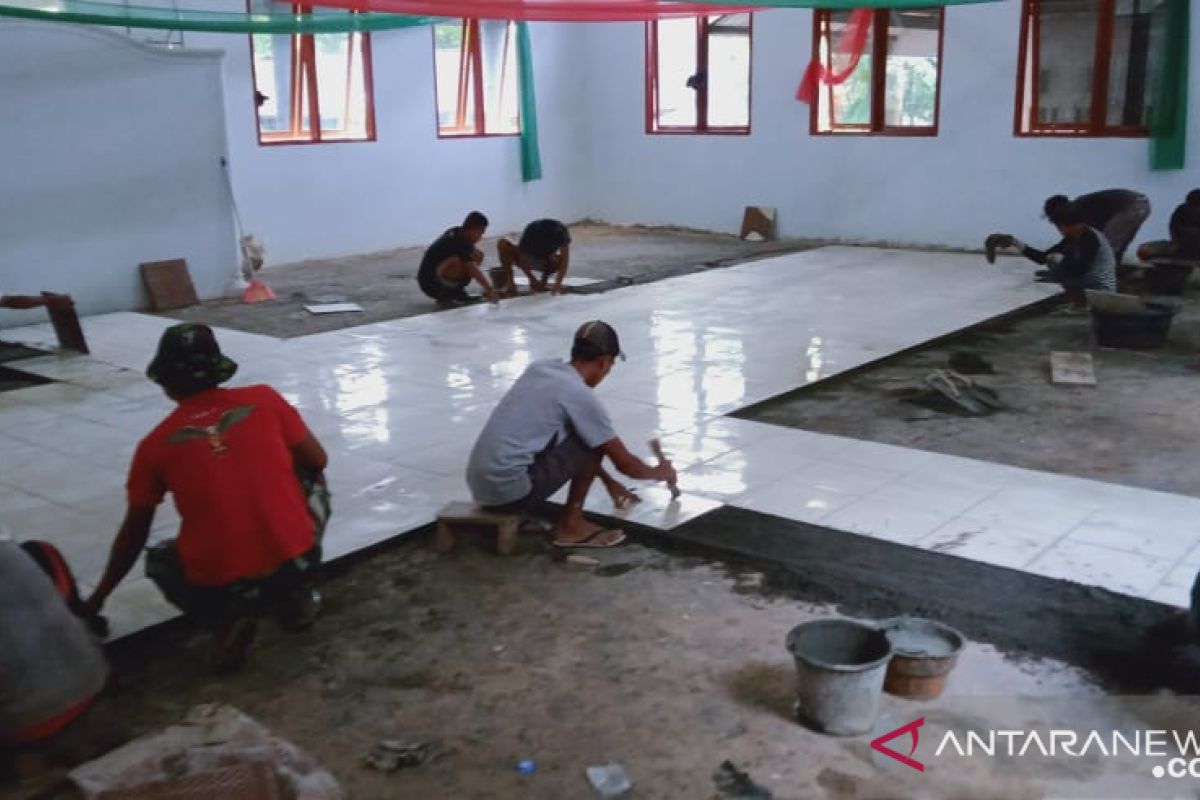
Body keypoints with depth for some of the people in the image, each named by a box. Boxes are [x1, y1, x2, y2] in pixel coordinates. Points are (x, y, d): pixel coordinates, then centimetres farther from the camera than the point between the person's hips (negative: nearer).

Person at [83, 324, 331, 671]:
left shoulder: (155, 445, 3)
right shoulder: (264, 399, 1)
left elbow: (134, 535, 13)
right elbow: (316, 462, 9)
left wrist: (97, 599, 29)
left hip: (218, 588, 0)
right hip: (298, 563, 1)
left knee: (159, 559, 33)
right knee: (313, 485, 29)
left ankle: (226, 620, 6)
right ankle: (298, 596, 18)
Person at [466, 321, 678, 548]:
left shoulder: (540, 369, 14)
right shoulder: (581, 395, -9)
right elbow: (624, 462, 0)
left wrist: (608, 480, 35)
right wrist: (659, 472, 21)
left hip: (479, 485, 8)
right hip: (510, 490, -8)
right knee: (593, 443, -1)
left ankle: (517, 517, 18)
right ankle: (570, 524, 9)